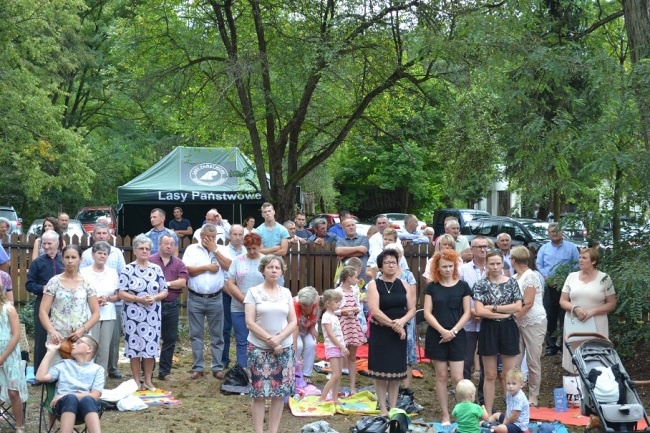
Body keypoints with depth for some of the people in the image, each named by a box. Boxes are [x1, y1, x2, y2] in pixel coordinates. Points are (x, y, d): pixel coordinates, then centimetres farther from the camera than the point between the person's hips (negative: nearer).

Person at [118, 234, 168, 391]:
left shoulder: (156, 269, 7)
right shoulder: (128, 269, -3)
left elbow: (164, 291, 8)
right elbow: (121, 293, -7)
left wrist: (154, 298, -12)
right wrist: (139, 299, -18)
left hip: (152, 315, 3)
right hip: (133, 315, -3)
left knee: (150, 347, 5)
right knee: (135, 347, 0)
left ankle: (148, 380, 15)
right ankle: (136, 382, 10)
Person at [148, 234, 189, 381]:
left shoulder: (179, 263, 9)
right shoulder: (150, 261, -1)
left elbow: (183, 282, -3)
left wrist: (166, 284, -11)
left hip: (172, 305, 4)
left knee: (170, 339, 8)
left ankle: (165, 371, 18)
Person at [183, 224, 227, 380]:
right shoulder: (192, 249, 3)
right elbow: (187, 270, -8)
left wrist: (215, 250, -8)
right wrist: (207, 267, -9)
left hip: (215, 299, 1)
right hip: (195, 299, -1)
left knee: (217, 335, 5)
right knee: (196, 335, 5)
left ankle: (217, 367, 11)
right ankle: (198, 368, 12)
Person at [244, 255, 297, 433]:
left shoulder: (286, 293, 8)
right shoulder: (253, 292, -2)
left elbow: (293, 322, 5)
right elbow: (250, 322, -8)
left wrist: (279, 339, -11)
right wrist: (269, 340, -15)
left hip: (284, 348, 3)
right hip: (259, 348, -3)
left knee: (280, 392, 3)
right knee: (259, 392, -2)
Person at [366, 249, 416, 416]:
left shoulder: (404, 286, 7)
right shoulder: (374, 285, -5)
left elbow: (412, 309, 4)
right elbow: (375, 311, -15)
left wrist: (401, 321, -16)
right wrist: (393, 325, -19)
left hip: (399, 332, 3)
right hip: (380, 332, -3)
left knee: (396, 371, 6)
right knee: (381, 371, -1)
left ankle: (393, 408, 14)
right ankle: (383, 409, 7)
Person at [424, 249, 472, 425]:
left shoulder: (462, 286, 2)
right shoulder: (432, 287, 3)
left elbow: (467, 313, 1)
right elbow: (427, 313, -2)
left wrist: (454, 331, -11)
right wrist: (442, 330, -14)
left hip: (457, 336, -1)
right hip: (436, 336, 1)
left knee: (457, 378, -5)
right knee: (441, 376, 5)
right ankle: (445, 415, 12)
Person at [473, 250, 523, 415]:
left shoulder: (512, 282, 3)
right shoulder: (481, 285, -2)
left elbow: (518, 307, -6)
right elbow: (479, 311, -11)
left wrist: (493, 307, -11)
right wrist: (504, 313, -13)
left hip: (508, 329, 1)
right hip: (489, 330, -1)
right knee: (490, 376, 5)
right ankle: (488, 413, 12)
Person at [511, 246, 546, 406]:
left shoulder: (530, 276, -12)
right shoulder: (515, 278, 11)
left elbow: (528, 303, -16)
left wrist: (513, 318, -14)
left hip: (534, 322, -7)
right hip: (519, 323, 7)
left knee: (533, 361, 0)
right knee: (515, 360, 3)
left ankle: (533, 396, 9)